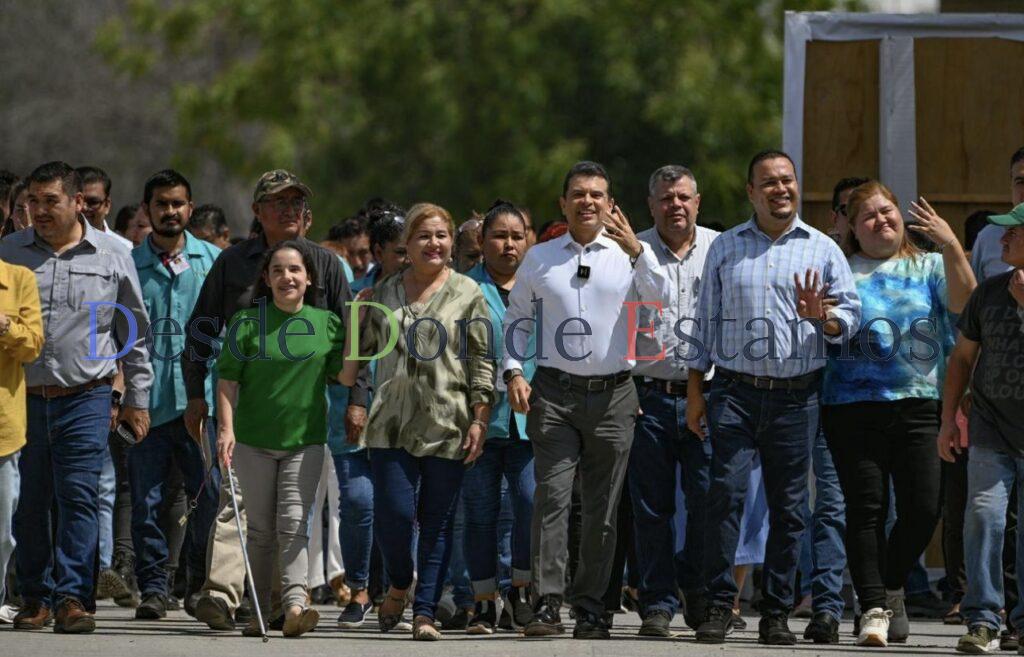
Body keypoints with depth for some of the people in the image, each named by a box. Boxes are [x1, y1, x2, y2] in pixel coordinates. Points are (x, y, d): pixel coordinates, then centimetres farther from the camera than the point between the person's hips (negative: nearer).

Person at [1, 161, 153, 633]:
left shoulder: (111, 257, 7)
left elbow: (134, 333, 13)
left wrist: (137, 399, 11)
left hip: (85, 397, -2)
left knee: (79, 497, -10)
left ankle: (72, 596, -10)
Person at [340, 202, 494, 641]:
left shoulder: (468, 294, 5)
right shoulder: (383, 294, 12)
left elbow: (482, 362, 3)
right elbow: (362, 349, 20)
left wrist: (479, 420, -4)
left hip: (447, 424, -1)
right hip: (391, 423, 2)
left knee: (437, 522, 0)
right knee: (392, 514, -7)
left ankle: (425, 612, 5)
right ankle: (399, 586, 20)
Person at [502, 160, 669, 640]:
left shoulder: (628, 257, 5)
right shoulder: (539, 259, 11)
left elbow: (661, 301, -11)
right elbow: (517, 318, 16)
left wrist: (637, 252, -21)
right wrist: (514, 371, 3)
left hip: (613, 394, 0)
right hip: (555, 393, 0)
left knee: (602, 509, 4)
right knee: (551, 497, -11)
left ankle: (591, 609, 10)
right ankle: (546, 605, -14)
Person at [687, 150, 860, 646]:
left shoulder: (822, 249, 7)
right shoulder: (725, 248, 11)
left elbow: (851, 314, 7)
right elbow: (706, 321, 13)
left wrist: (821, 316, -16)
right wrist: (695, 390, 9)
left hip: (796, 395, 0)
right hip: (735, 391, 0)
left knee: (788, 506, 2)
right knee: (726, 492, -12)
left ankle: (776, 613, 8)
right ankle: (719, 605, -10)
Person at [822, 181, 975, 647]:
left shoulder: (928, 268, 12)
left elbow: (964, 302, -4)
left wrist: (952, 247, -16)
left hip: (919, 406, 1)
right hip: (854, 406, -1)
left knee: (923, 509, -5)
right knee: (866, 508, -5)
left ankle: (890, 587, 19)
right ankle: (873, 608, -3)